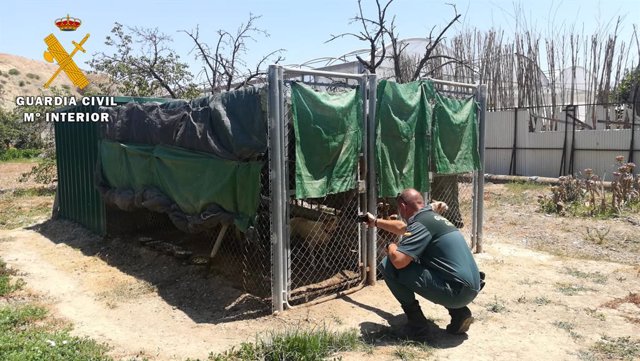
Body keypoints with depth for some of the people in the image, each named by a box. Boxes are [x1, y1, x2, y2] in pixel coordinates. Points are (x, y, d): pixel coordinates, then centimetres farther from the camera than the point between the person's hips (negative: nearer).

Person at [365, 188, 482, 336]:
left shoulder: (420, 223, -14)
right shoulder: (431, 216, 16)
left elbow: (398, 261, -24)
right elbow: (402, 227, 35)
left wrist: (391, 247, -1)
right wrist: (376, 222, 47)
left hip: (456, 291, -9)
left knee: (388, 265, -8)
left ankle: (416, 321, 4)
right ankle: (459, 312, 18)